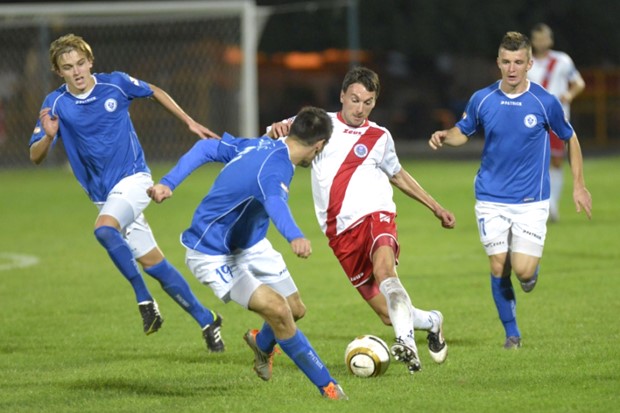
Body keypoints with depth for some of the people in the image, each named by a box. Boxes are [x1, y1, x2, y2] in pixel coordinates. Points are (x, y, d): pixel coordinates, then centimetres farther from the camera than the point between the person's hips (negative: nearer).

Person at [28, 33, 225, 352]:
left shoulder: (116, 84, -7)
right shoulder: (55, 104, -6)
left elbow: (155, 93, 13)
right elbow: (36, 157, -7)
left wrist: (190, 123, 14)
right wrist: (48, 136, -28)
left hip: (133, 178, -3)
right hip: (102, 193, 3)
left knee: (104, 229, -32)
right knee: (151, 262, 4)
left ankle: (144, 299, -20)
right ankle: (206, 320, 15)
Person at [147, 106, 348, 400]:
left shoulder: (260, 145, -7)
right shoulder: (275, 169, -34)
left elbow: (207, 148, 1)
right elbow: (275, 203, -56)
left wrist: (168, 182, 1)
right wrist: (295, 237, -75)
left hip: (248, 243, 9)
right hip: (213, 255, -9)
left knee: (296, 309, 9)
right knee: (278, 310, -22)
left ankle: (262, 344, 42)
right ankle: (326, 386, -11)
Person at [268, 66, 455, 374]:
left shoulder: (379, 137, 14)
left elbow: (397, 175, 30)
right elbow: (277, 138, 3)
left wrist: (436, 207, 32)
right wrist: (278, 128, -22)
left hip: (375, 216, -1)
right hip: (341, 233, 1)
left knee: (383, 269, -36)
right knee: (388, 314, -3)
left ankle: (407, 343, -48)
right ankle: (431, 322, 27)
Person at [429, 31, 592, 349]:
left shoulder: (545, 102, -7)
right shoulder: (482, 99, -3)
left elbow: (570, 139, 7)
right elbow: (463, 132, 13)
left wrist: (578, 185, 8)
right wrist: (445, 136, -10)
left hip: (531, 200, -2)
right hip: (491, 200, 2)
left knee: (523, 271, -12)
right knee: (499, 267, 0)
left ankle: (532, 269, 26)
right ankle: (511, 333, 18)